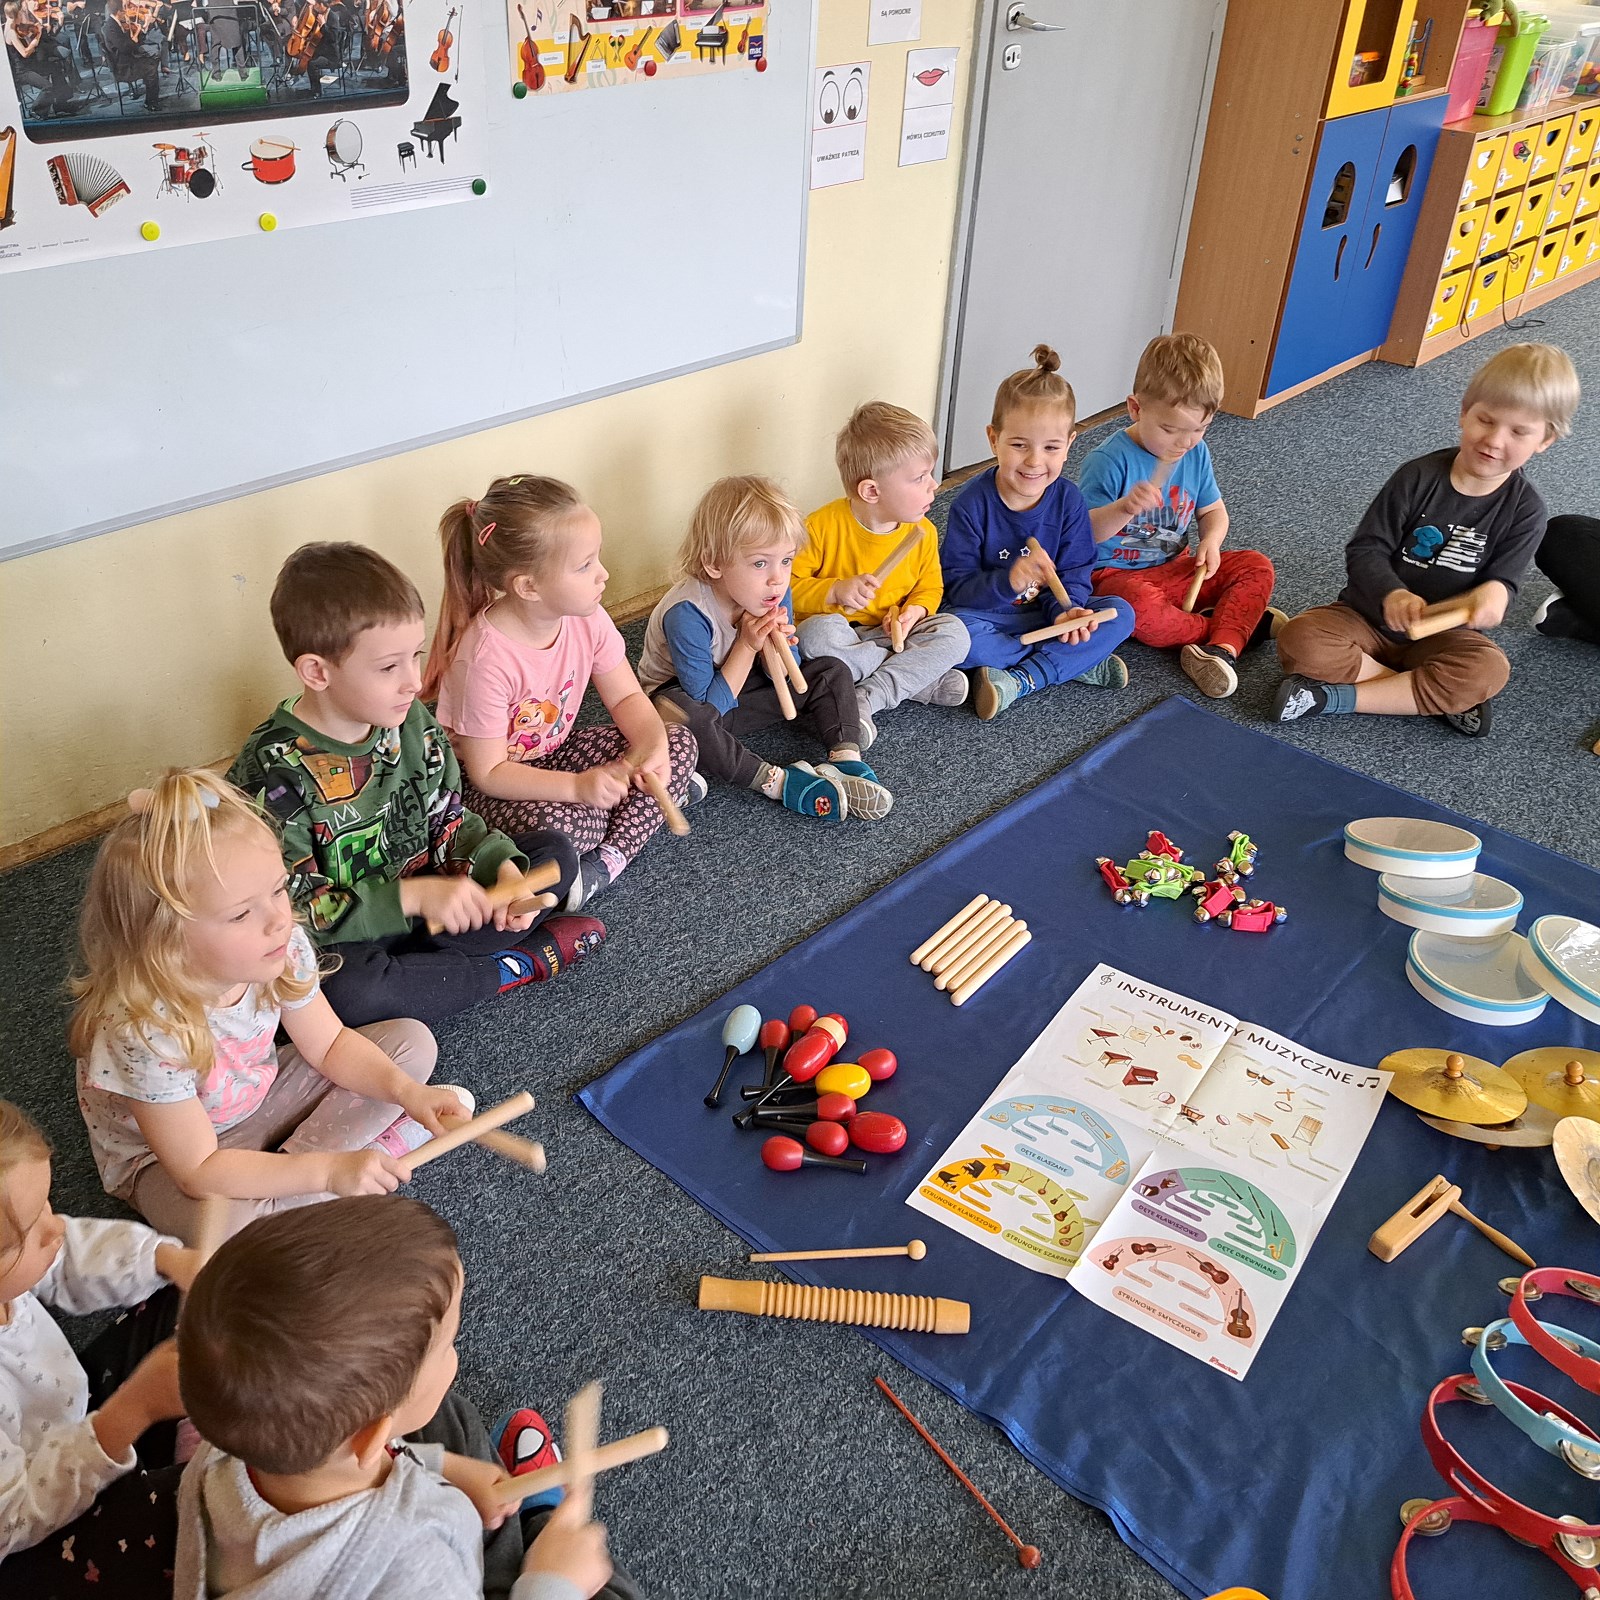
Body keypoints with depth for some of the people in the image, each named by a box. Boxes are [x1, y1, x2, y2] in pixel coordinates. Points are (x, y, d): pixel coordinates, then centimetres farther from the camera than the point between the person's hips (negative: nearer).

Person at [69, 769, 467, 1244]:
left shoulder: (283, 951, -22)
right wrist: (329, 1171, -39)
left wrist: (405, 1090, -24)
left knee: (412, 1042, -1)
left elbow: (330, 1044, -6)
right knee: (225, 1223, -39)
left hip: (258, 1099, 6)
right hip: (162, 1159, -5)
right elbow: (200, 1171, -31)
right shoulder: (143, 1032, -37)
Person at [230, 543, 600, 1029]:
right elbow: (297, 907, -23)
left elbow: (449, 824, 5)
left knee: (555, 852, 0)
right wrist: (413, 896, -34)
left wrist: (504, 867, -16)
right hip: (341, 939, -6)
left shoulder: (411, 722, -3)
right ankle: (513, 968, -15)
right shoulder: (274, 770, -22)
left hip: (429, 895, 6)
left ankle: (420, 965, -15)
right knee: (345, 990, -39)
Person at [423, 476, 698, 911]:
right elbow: (488, 773, -26)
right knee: (558, 823, -39)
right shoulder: (485, 659, -31)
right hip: (481, 787, -7)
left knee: (679, 743, -8)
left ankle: (606, 862, -18)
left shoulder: (586, 619, -11)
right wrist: (579, 786, -36)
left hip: (554, 755, 8)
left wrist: (654, 746, -23)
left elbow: (628, 698, -2)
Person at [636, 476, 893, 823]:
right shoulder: (686, 614, -33)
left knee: (831, 672, -1)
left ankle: (846, 759, -17)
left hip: (736, 690, 6)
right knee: (680, 716, -42)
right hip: (685, 699, -6)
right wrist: (748, 645, -30)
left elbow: (784, 677, -1)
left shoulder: (775, 593, -14)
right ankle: (776, 781, -33)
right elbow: (708, 704, -27)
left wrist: (778, 644, -24)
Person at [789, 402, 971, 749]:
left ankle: (867, 700, -30)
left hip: (892, 635, 4)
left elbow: (930, 587, 9)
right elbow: (787, 588, -15)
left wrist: (914, 612, -14)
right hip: (841, 635, -3)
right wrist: (836, 591, -32)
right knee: (818, 633, -37)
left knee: (953, 632, -21)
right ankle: (924, 680, -26)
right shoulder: (823, 527, -17)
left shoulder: (922, 532, -3)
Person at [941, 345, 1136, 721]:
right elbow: (957, 585, -19)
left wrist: (1065, 610, -27)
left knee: (1121, 613, -16)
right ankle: (1079, 663, -22)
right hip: (989, 615, -3)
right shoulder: (973, 502, -16)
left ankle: (1018, 681, -25)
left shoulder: (1069, 499, -6)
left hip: (1048, 613, 4)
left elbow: (1075, 574, -4)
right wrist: (1008, 581, -39)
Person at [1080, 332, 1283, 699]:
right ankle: (1242, 622, -17)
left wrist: (1211, 541, -10)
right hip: (1115, 573, -6)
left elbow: (1212, 510, 13)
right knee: (1141, 606, -39)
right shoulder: (1108, 460, -18)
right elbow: (1086, 531, -24)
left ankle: (1221, 646, -27)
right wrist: (1125, 508, -45)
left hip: (1176, 569, 7)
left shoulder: (1196, 453, 2)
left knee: (1256, 567, -6)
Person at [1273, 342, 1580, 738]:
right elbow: (1365, 549, -14)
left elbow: (1502, 578, -7)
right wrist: (1392, 594, -36)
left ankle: (1332, 697, -29)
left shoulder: (1524, 510, -6)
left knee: (1490, 670, -33)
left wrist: (1494, 593, -35)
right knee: (1299, 642, -31)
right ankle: (1440, 697, -21)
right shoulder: (1420, 477, -11)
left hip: (1442, 632, 1)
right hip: (1370, 615, 0)